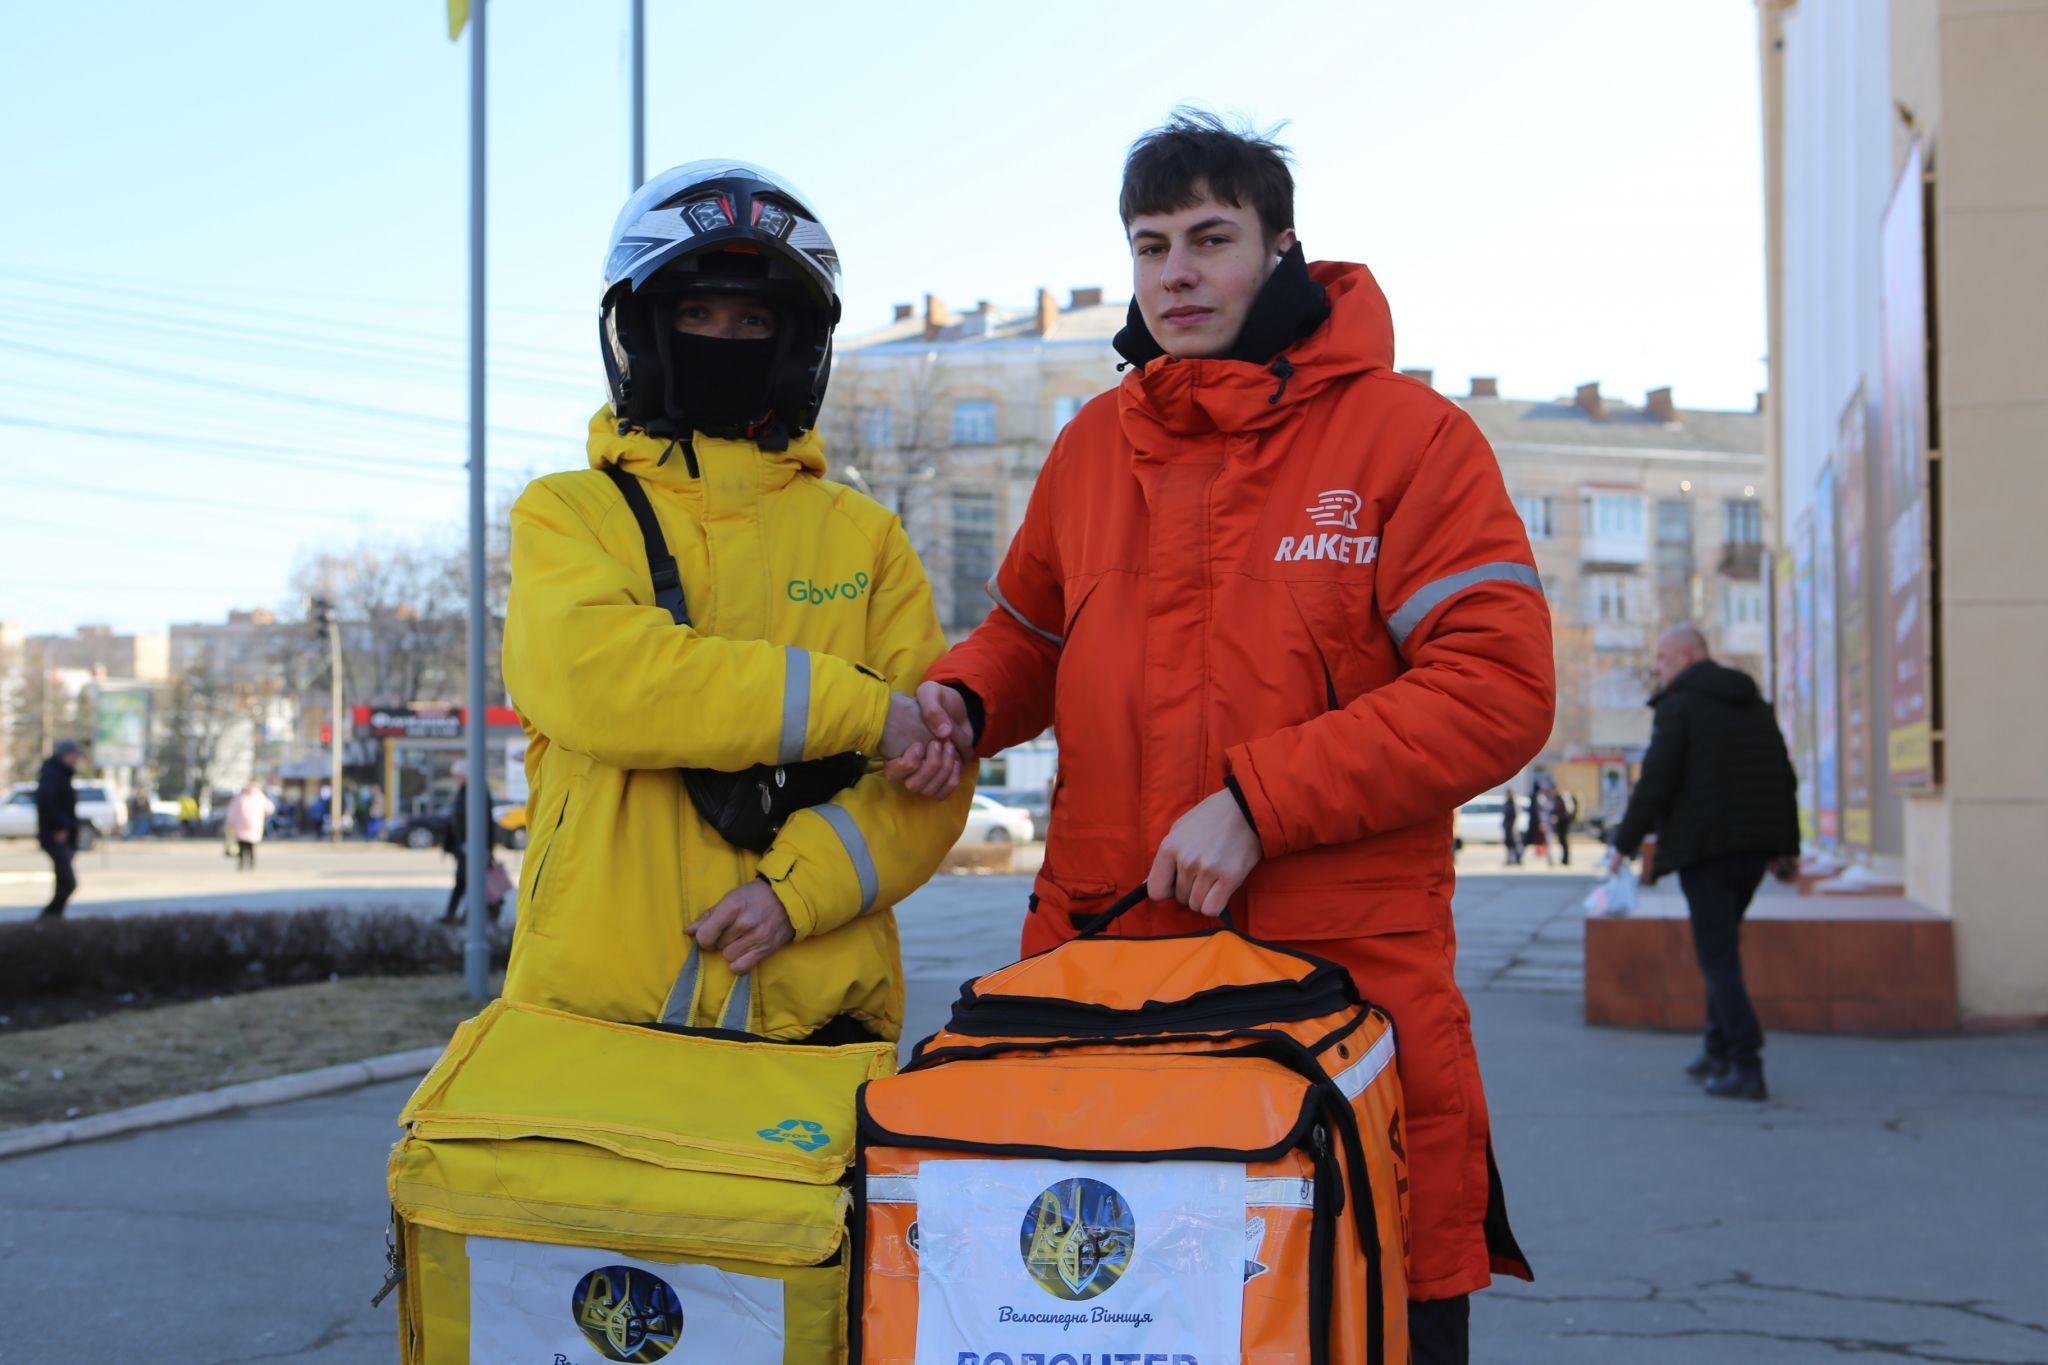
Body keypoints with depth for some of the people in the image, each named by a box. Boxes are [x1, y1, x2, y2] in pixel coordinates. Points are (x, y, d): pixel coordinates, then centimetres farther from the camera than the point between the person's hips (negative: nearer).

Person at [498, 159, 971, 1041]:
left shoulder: (864, 538, 12)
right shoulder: (566, 514, 9)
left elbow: (932, 773, 4)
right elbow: (592, 679, -12)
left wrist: (800, 883, -13)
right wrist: (859, 706, -14)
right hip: (598, 998, -1)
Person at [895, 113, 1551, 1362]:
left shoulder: (1404, 434, -2)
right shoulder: (1094, 445, 14)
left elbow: (1499, 689, -10)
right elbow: (1035, 637, 28)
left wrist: (1259, 802, -15)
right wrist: (961, 702, 4)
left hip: (1346, 973, -4)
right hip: (1101, 966, 4)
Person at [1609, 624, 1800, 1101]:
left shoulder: (1678, 707, -9)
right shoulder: (1755, 704, 15)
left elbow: (1656, 783, -14)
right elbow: (1784, 778, 15)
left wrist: (1625, 843, -5)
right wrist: (1786, 846, 20)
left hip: (1705, 847, -8)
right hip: (1755, 846, 8)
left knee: (1718, 956, -5)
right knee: (1722, 944, 21)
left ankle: (1747, 1069, -11)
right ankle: (1718, 1051, 24)